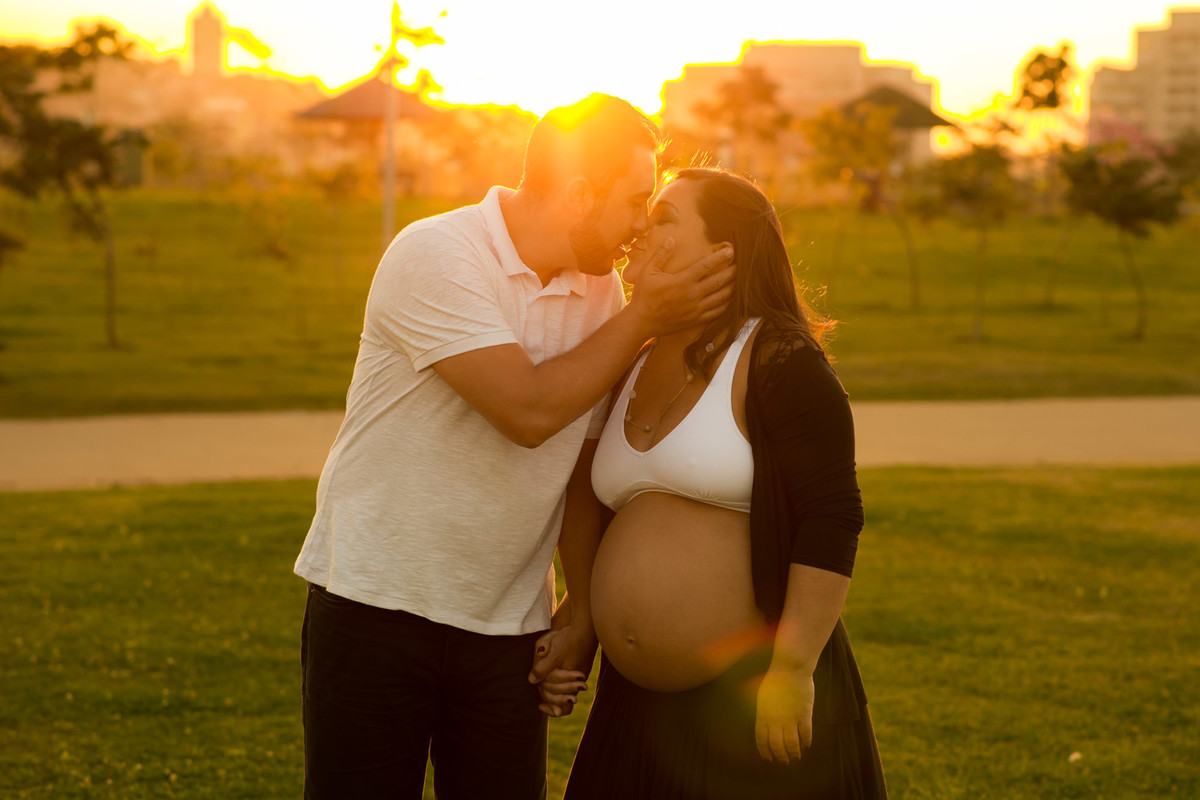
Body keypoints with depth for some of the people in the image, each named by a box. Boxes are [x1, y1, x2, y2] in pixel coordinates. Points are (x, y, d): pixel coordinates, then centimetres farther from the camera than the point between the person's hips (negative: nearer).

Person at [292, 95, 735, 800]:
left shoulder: (601, 290, 4)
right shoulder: (435, 256, -15)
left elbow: (584, 463, 10)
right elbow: (529, 411, -23)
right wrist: (647, 318, -15)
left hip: (509, 623, 5)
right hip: (375, 605, -5)